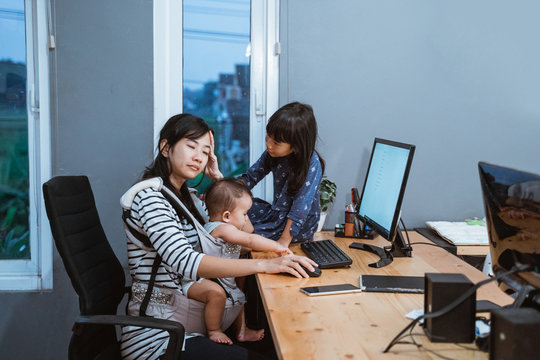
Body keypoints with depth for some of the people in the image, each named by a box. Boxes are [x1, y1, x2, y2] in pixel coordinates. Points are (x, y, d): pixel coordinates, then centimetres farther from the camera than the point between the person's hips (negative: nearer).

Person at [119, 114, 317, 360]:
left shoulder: (184, 197, 13)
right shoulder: (150, 197, -16)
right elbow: (185, 262, -31)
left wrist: (217, 176, 10)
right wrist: (265, 264, -35)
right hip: (156, 338, -9)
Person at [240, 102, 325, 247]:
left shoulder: (312, 165, -25)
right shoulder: (273, 153, -5)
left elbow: (301, 207, -26)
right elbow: (250, 177, 4)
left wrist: (284, 242, -28)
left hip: (298, 227, -7)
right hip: (276, 213, 7)